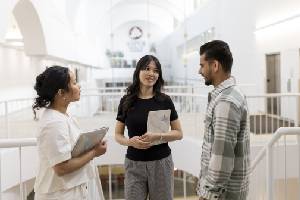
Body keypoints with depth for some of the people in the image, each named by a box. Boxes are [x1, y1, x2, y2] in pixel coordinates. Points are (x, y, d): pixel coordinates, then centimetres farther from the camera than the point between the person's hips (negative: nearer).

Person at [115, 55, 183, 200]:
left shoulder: (165, 100, -3)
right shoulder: (126, 101, -1)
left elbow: (179, 133, 1)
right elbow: (118, 135, 6)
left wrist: (158, 136, -17)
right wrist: (130, 141, -15)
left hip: (161, 163, 0)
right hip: (134, 164, 0)